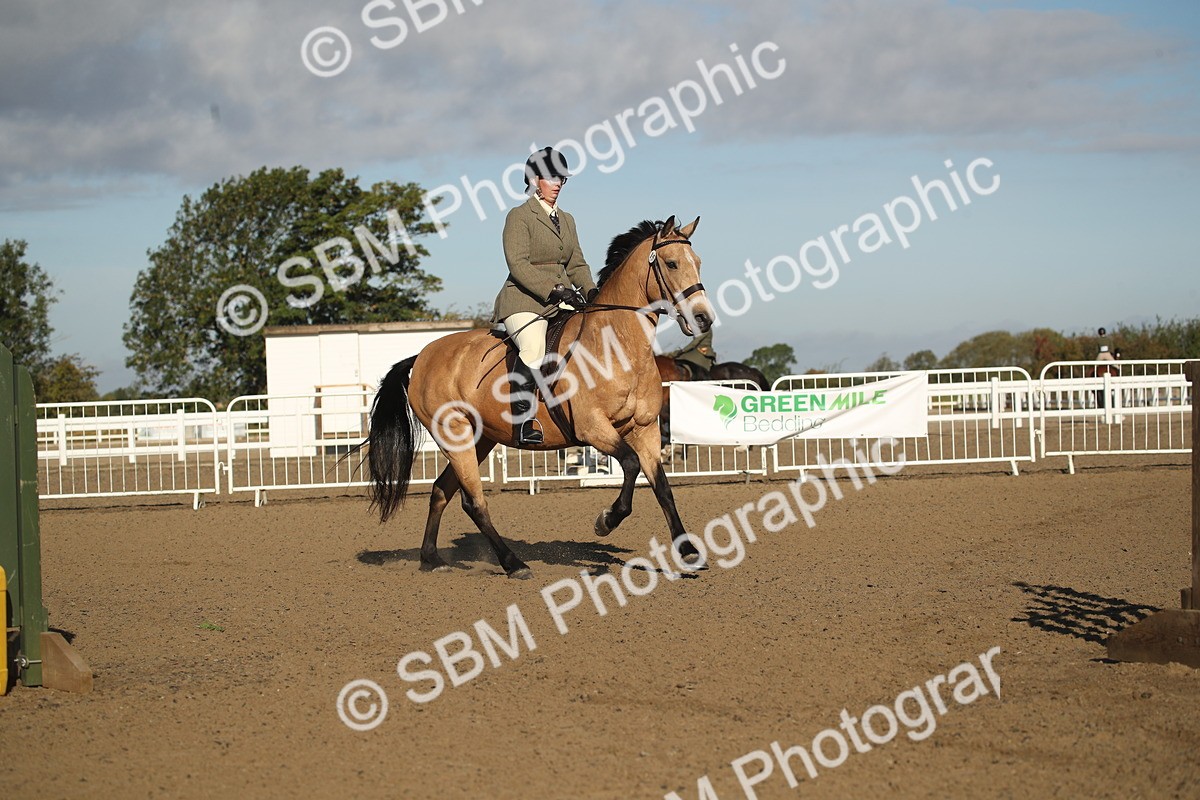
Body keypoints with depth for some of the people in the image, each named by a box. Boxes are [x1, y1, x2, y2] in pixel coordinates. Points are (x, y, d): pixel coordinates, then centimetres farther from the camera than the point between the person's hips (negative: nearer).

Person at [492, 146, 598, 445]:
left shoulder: (566, 220, 21)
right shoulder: (519, 216, -2)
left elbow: (576, 264, 18)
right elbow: (518, 264, -13)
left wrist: (591, 291, -3)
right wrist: (553, 290, -23)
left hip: (562, 304, 7)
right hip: (524, 301, -7)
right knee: (534, 348, -35)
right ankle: (523, 423, -32)